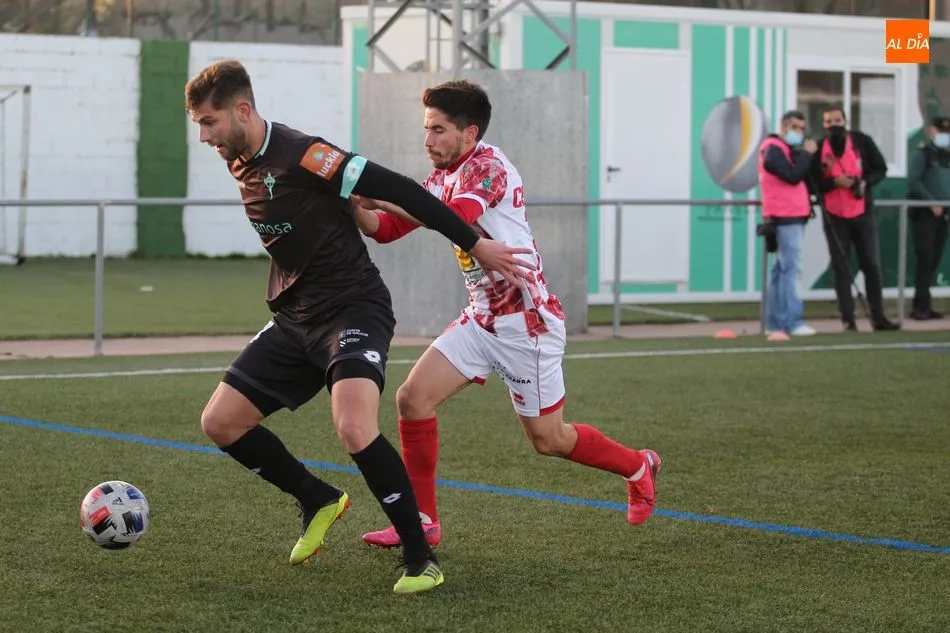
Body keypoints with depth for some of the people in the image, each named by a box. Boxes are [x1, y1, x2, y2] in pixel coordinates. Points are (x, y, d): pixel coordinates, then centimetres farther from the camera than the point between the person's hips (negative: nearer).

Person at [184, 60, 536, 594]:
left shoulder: (301, 154, -20)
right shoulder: (240, 165, 7)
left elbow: (396, 189, -20)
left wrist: (474, 244, -18)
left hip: (354, 309, -9)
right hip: (296, 317, 9)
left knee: (354, 428, -29)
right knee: (220, 422, 4)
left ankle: (421, 558, -14)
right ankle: (319, 501, 24)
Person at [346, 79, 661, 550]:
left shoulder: (488, 165, -17)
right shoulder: (443, 177, 9)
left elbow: (456, 217, -37)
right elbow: (385, 229, 8)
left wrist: (382, 194, -36)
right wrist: (356, 200, -12)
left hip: (526, 321, -8)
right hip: (483, 318, 8)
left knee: (549, 440, 5)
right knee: (413, 397, -7)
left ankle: (638, 467, 32)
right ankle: (422, 521, 2)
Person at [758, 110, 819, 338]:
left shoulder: (789, 150, 22)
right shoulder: (773, 150, -9)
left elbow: (804, 177, 19)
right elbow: (793, 176, -20)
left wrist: (807, 156, 3)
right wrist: (807, 154, -10)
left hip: (794, 217, 10)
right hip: (785, 218, -10)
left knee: (781, 270, 10)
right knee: (791, 269, -14)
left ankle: (774, 323, 13)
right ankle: (792, 322, -19)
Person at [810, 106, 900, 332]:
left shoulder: (863, 141, -2)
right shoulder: (818, 149, -3)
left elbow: (880, 169, 2)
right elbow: (813, 182, -4)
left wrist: (865, 182, -16)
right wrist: (834, 181, -22)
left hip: (863, 213, 1)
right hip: (834, 217, -1)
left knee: (872, 265, 3)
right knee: (841, 269, 1)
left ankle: (878, 317, 10)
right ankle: (848, 320, 4)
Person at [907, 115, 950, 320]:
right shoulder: (921, 152, -3)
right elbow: (913, 181, -13)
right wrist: (931, 202, -17)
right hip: (923, 212, -6)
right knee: (925, 259, -10)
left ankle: (921, 305, 9)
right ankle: (921, 306, -9)